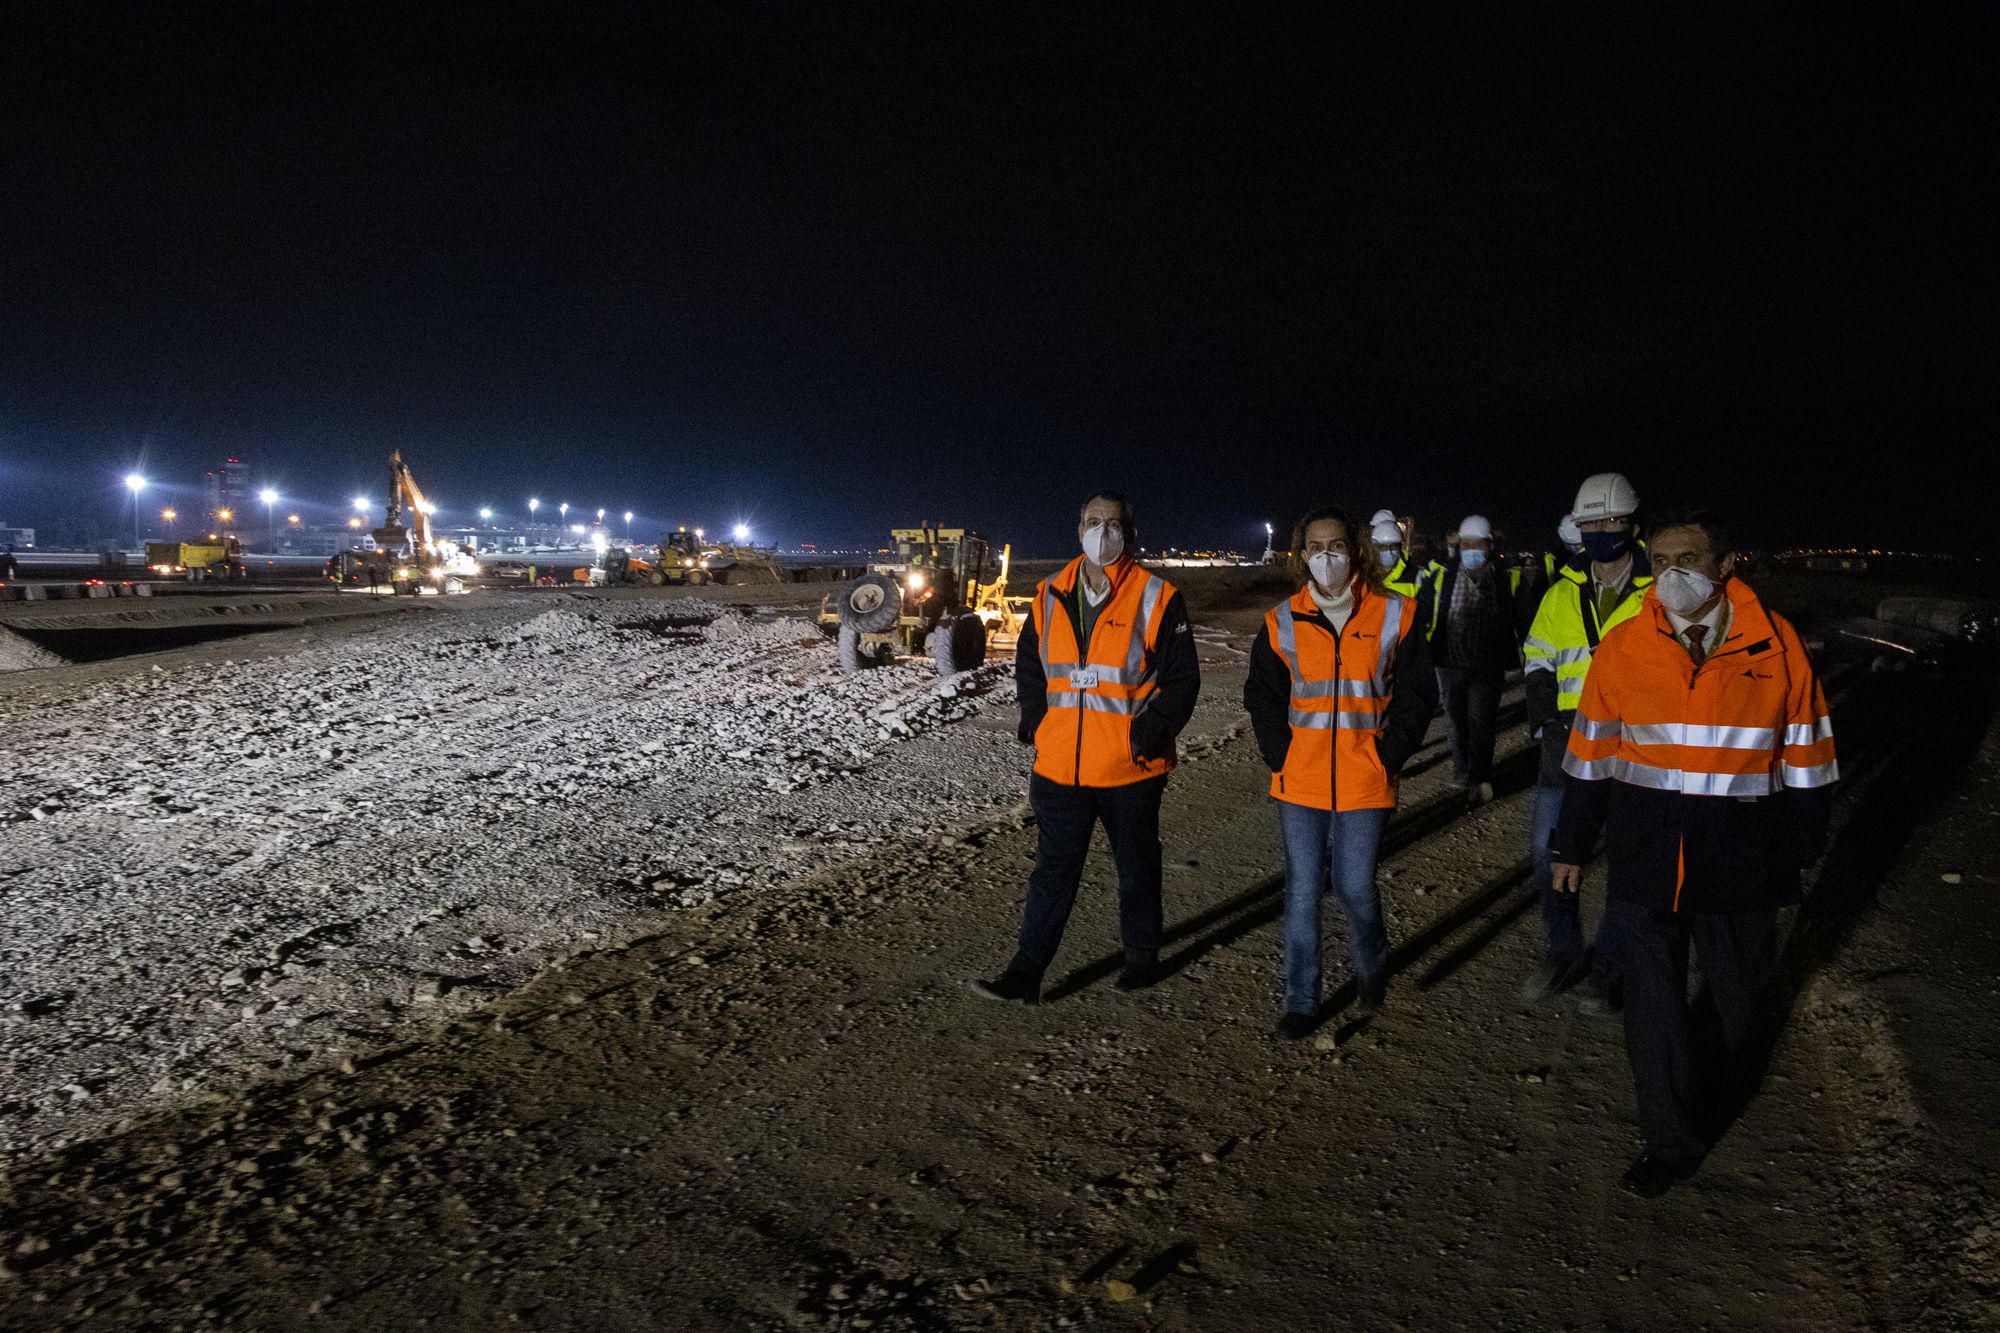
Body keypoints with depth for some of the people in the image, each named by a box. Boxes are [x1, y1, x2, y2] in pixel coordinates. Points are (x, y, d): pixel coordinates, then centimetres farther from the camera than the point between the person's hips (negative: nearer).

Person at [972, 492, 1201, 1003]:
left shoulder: (1156, 598, -7)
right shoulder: (1050, 595, 5)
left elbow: (1182, 679, -4)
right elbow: (1028, 666, 15)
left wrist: (1151, 733, -14)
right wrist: (1035, 725, 4)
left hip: (1130, 770, -2)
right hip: (1060, 766, 3)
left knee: (1137, 869, 15)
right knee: (1053, 869, 8)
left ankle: (1142, 958, 33)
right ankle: (1026, 972, 14)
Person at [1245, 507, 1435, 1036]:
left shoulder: (1393, 616, -1)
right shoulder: (1283, 622, 2)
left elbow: (1417, 692, 3)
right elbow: (1262, 695, 9)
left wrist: (1388, 756, -5)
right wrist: (1281, 755, -2)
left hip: (1365, 784, -1)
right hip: (1299, 784, 1)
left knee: (1355, 888, 6)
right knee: (1302, 892, 6)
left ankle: (1371, 967, 38)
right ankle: (1301, 1000, 20)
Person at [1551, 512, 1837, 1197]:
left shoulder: (1777, 647, -6)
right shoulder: (1621, 648, -4)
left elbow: (1805, 759, 3)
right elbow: (1590, 755, 3)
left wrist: (1798, 850, 5)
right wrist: (1571, 846, 7)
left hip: (1742, 864, 0)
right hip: (1646, 863, 0)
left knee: (1737, 995, 18)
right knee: (1652, 1005, 5)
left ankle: (1729, 1077, 50)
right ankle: (1673, 1140, 23)